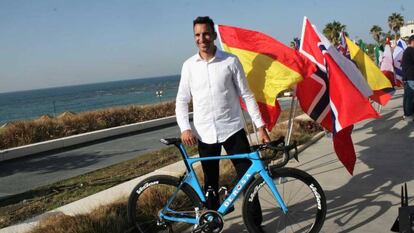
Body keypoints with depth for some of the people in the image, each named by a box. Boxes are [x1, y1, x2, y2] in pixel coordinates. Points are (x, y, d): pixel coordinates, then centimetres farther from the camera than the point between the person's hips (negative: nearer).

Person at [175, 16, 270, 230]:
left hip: (232, 129, -1)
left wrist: (260, 126, -4)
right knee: (211, 183, 11)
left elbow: (246, 95, 0)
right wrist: (185, 128, -8)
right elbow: (181, 100, 6)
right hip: (205, 134, 2)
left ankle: (256, 223, 15)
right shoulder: (189, 65, 3)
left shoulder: (231, 61, -3)